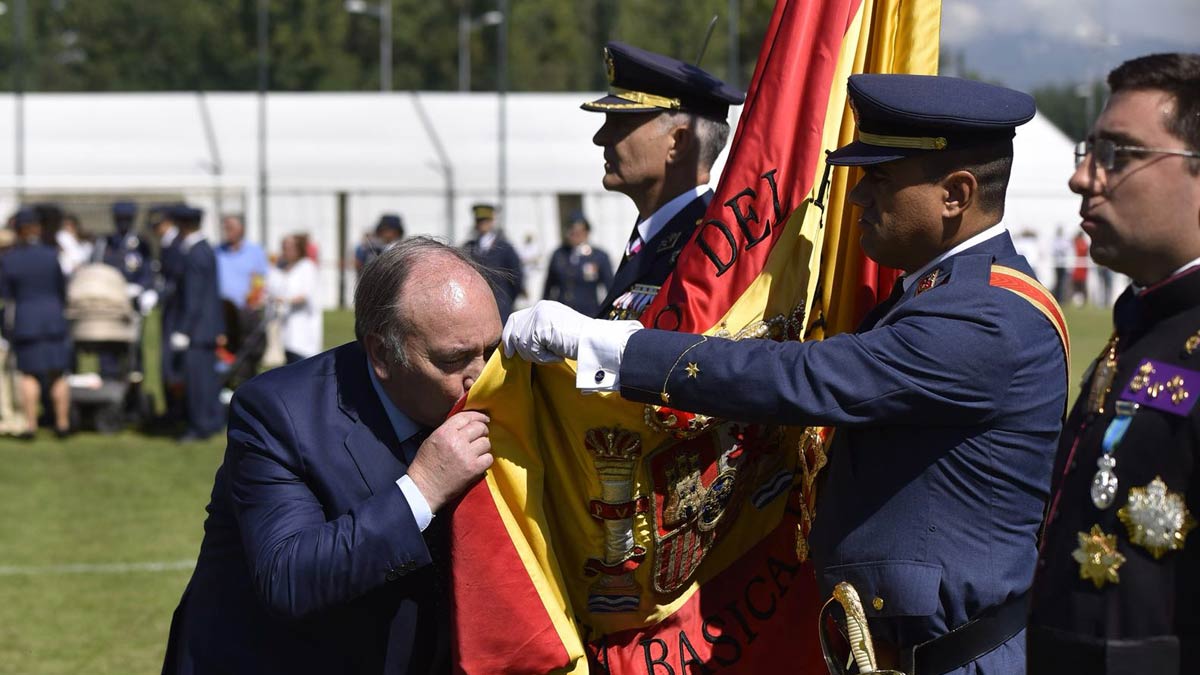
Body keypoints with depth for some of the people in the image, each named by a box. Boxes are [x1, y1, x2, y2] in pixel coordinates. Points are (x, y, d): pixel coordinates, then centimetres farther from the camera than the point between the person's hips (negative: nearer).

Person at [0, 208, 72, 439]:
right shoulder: (51, 255, -5)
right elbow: (62, 290, 4)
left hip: (24, 321, -1)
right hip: (54, 317, 1)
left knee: (29, 375, 4)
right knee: (59, 374, 7)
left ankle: (30, 425, -2)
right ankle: (62, 423, 9)